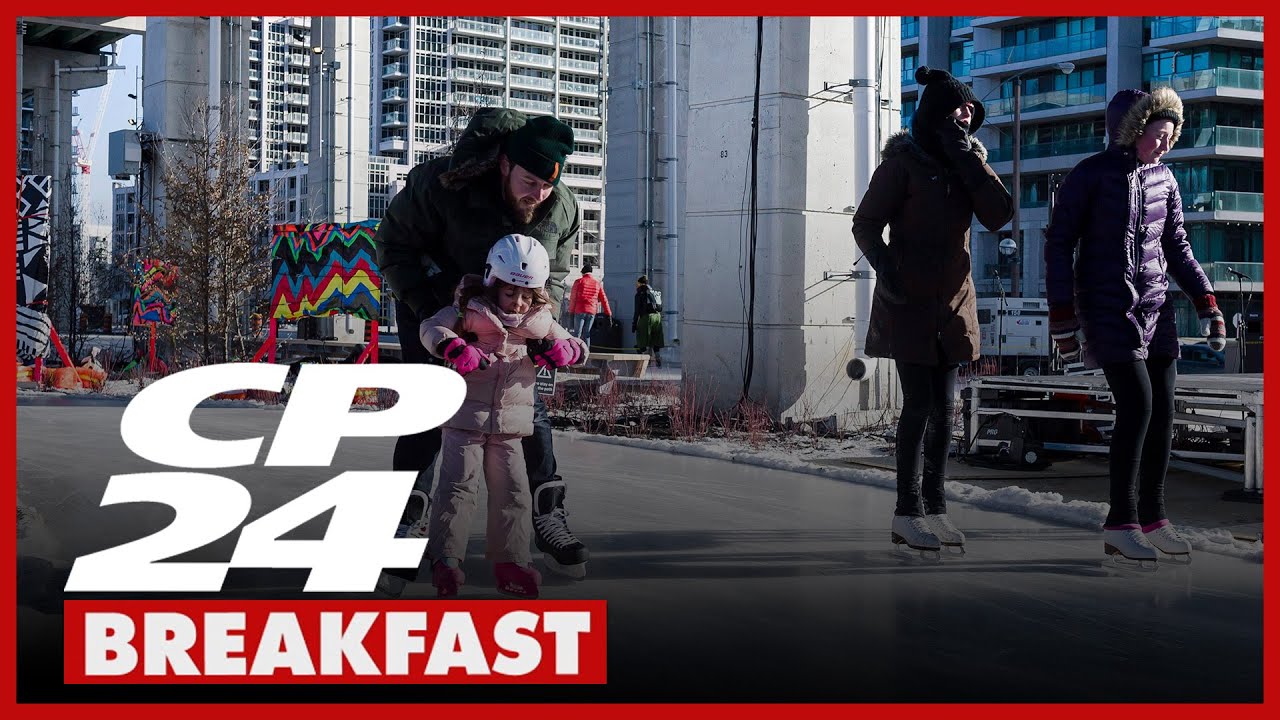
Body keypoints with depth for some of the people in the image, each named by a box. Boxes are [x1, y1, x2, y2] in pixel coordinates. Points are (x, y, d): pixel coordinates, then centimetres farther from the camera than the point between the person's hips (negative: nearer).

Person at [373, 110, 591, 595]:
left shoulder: (562, 209, -18)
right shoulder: (441, 186, -33)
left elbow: (554, 276, 0)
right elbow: (392, 244, -19)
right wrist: (427, 309, -26)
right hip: (431, 304, -3)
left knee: (528, 408, -1)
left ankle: (548, 523, 11)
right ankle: (402, 530, -5)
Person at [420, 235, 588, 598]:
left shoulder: (540, 321, 7)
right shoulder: (471, 310, -4)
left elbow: (579, 347, 12)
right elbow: (431, 328, -12)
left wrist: (558, 350, -12)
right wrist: (454, 348, -31)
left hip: (511, 421, 4)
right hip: (466, 415, -4)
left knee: (513, 491, 6)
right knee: (458, 486, -8)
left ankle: (509, 561, 15)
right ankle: (446, 559, -2)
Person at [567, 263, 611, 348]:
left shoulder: (578, 282, 0)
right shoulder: (598, 283, 10)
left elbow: (573, 298, 0)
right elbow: (604, 299, 13)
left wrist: (571, 311, 6)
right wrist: (608, 313, 17)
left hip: (580, 311, -3)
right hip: (592, 312, 3)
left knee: (577, 333, -1)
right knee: (586, 334, 8)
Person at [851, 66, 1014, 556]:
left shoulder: (969, 160, 8)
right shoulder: (903, 161, -7)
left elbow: (999, 216, -6)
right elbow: (866, 225, -6)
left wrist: (969, 160, -12)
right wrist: (884, 269, -22)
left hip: (953, 301, 6)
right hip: (908, 300, -6)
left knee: (943, 406, 7)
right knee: (920, 403, -7)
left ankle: (934, 507, 15)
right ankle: (907, 514, 0)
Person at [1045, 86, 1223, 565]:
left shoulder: (1163, 179, 9)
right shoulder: (1091, 174, -6)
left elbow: (1177, 248, 15)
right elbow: (1059, 243, -5)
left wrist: (1207, 306, 7)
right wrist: (1062, 317, -10)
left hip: (1154, 306, 6)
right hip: (1106, 307, -6)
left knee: (1163, 409, 1)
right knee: (1137, 405, -15)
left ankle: (1152, 517, 12)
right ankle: (1120, 524, -6)